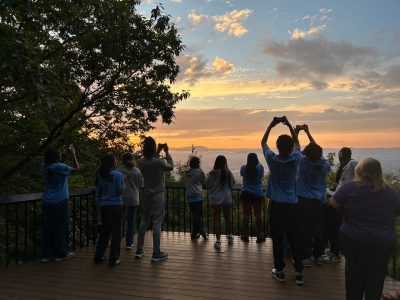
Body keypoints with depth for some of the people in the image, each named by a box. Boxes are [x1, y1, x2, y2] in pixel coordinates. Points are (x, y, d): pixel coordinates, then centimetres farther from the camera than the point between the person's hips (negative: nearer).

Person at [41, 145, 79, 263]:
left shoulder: (45, 168, 6)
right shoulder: (59, 167, -15)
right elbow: (76, 169, -4)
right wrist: (73, 155, 2)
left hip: (47, 202, 7)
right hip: (60, 202, -7)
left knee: (48, 228, 11)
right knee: (61, 228, 5)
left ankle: (46, 254, 17)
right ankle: (61, 254, 14)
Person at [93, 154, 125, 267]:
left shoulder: (101, 175, 4)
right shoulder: (118, 175, -13)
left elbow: (98, 191, 10)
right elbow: (120, 192, -15)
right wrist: (123, 181, -2)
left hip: (104, 206, 6)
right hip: (115, 206, -6)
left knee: (104, 232, 19)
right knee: (116, 233, 4)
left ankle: (98, 257, 26)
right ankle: (113, 259, 8)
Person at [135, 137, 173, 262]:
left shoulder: (141, 162, -3)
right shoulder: (159, 162, -19)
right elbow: (170, 167, 1)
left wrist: (158, 152, 16)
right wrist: (167, 152, 7)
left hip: (146, 196, 6)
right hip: (158, 196, -6)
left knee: (144, 222, 16)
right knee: (157, 224, -1)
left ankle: (139, 250, 25)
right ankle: (156, 254, 6)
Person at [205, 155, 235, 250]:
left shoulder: (213, 173, -13)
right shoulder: (228, 173, -6)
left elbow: (207, 184, -2)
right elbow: (232, 184, 5)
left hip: (216, 199, -3)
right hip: (227, 198, 3)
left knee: (217, 218, 4)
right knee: (227, 217, 19)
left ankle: (218, 240, 2)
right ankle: (229, 236, 35)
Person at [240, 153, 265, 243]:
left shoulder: (244, 168, -6)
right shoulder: (260, 168, -8)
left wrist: (249, 163, 18)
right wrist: (258, 163, 21)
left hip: (246, 194, 1)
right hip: (258, 194, -1)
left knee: (246, 214, 7)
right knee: (258, 215, 5)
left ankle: (245, 235, 14)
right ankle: (259, 236, 10)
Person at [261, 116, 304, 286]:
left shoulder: (273, 160, -10)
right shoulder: (295, 159, -6)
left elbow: (263, 142, 6)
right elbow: (297, 142, 13)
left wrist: (271, 125, 9)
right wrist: (289, 125, 13)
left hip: (276, 205, -2)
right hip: (292, 205, 2)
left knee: (277, 239, 6)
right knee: (295, 239, 9)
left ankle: (279, 271, 15)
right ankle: (299, 272, 15)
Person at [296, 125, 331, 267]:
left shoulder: (302, 162, -13)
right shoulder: (323, 164, -3)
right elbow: (317, 150, 11)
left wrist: (297, 131, 11)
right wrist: (307, 132, 18)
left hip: (304, 200, -3)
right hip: (319, 201, 3)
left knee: (305, 229, 1)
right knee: (318, 228, 12)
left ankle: (306, 257, 6)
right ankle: (318, 256, 22)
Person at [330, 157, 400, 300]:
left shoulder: (350, 187, -11)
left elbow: (333, 203, -6)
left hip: (354, 240, -1)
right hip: (384, 243, 2)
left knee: (354, 274, 17)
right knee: (375, 280, 15)